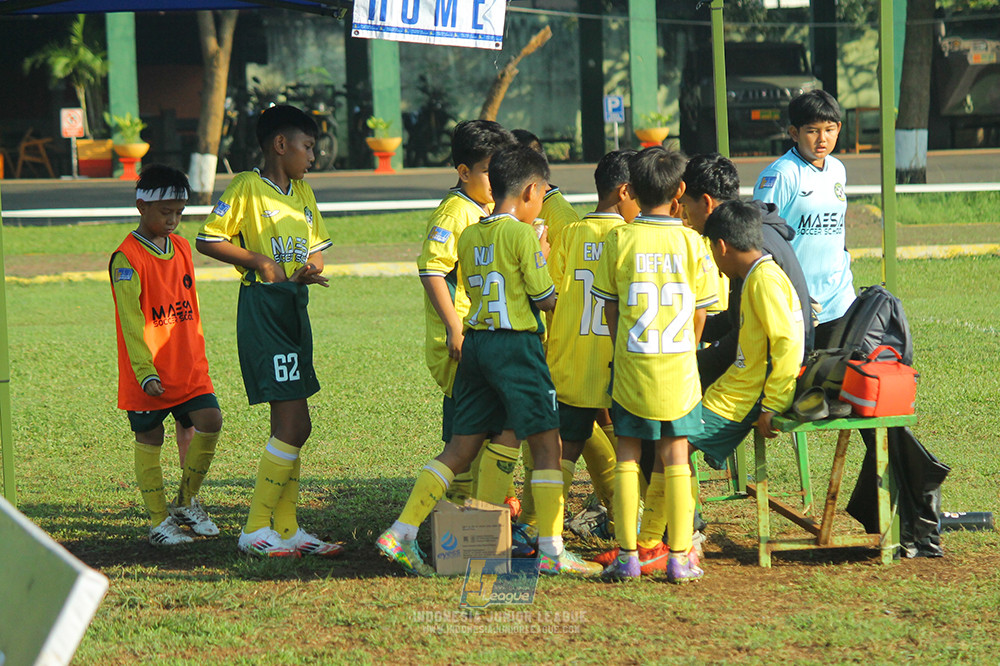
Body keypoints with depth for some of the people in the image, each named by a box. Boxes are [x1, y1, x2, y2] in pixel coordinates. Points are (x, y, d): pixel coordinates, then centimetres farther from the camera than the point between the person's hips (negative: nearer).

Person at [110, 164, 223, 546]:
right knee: (149, 441, 2)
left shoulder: (181, 248, 11)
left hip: (189, 369, 6)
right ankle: (159, 521, 11)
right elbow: (131, 321, -16)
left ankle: (187, 503, 9)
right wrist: (145, 372, -21)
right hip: (149, 377, -6)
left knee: (209, 421, -7)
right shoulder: (127, 258, -12)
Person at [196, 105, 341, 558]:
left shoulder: (303, 193, 16)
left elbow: (315, 247, 24)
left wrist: (311, 268, 1)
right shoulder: (247, 188, -7)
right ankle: (255, 529, -5)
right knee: (292, 425, -12)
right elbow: (208, 240, -10)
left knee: (292, 426, 10)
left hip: (295, 308, 9)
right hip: (262, 308, -8)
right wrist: (261, 262, -16)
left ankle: (286, 529, 15)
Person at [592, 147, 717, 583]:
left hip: (632, 366, 0)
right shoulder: (691, 242, -4)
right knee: (675, 459, 6)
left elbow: (610, 309, 3)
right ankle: (679, 555, 4)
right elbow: (700, 312, 3)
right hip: (679, 368, 0)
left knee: (627, 457, 8)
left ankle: (628, 552, 5)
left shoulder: (619, 240, -4)